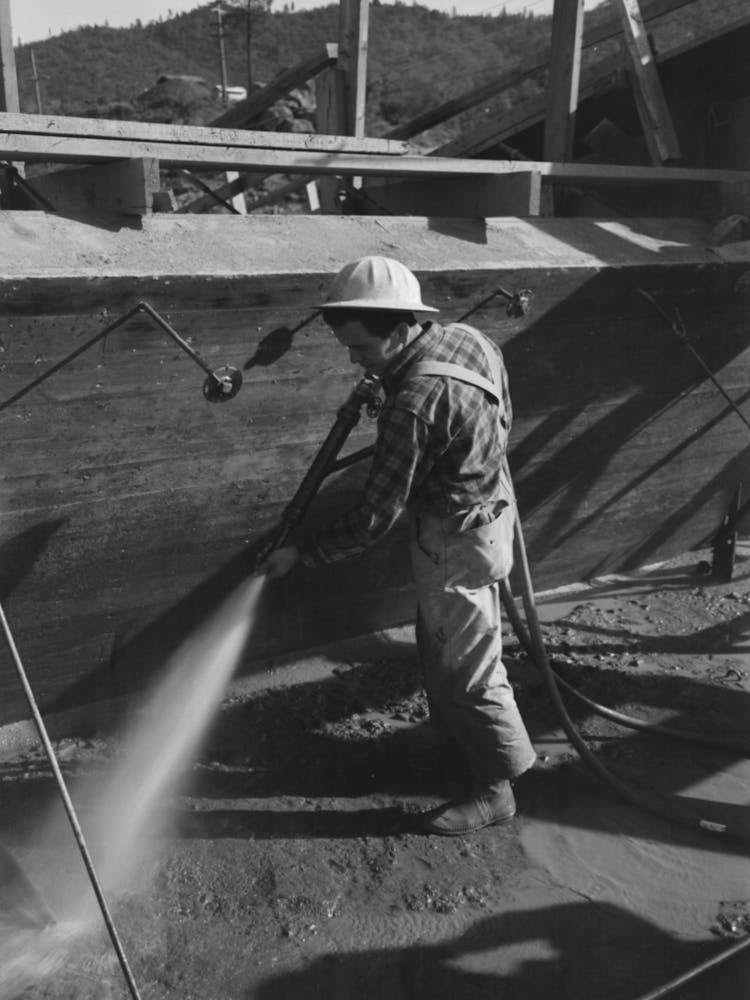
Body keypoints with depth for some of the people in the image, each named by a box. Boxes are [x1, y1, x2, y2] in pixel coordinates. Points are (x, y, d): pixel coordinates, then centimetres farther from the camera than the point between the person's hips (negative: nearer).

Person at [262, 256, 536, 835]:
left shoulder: (414, 402, -31)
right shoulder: (466, 338, -4)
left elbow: (376, 517, -27)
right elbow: (503, 420, 13)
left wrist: (302, 555, -16)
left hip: (457, 542, -10)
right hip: (490, 505, 10)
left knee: (467, 666, 6)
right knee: (439, 643, 24)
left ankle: (496, 789, 24)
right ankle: (455, 739, 44)